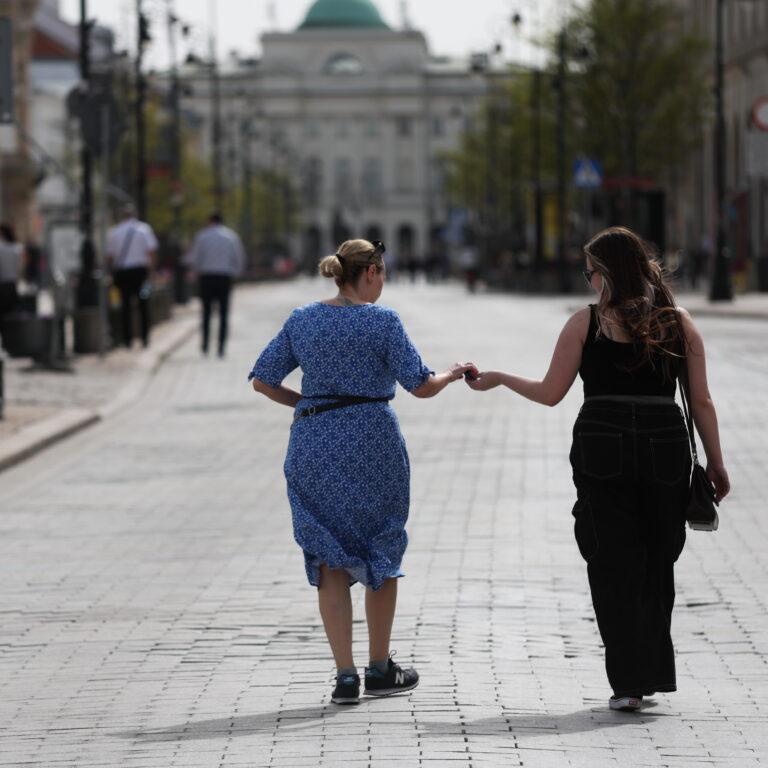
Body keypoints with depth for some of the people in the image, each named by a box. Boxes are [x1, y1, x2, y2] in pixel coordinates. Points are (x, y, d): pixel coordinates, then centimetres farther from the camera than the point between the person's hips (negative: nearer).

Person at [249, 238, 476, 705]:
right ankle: (381, 670, 21)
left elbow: (262, 380, 7)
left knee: (330, 562, 6)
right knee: (382, 553, 14)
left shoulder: (302, 320, 5)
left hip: (313, 443, 3)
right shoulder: (381, 320, -7)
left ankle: (346, 675, -2)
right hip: (372, 441, -3)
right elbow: (421, 386, -9)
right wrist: (453, 374, 11)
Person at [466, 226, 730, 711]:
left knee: (614, 566, 3)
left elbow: (550, 393, 2)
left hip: (602, 447, -2)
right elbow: (702, 402, 5)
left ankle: (630, 681, -1)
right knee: (657, 563, 15)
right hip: (666, 447, 2)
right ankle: (654, 672, 17)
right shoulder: (679, 323, 7)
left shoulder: (587, 322, 0)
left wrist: (499, 379, 18)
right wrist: (716, 465, 11)